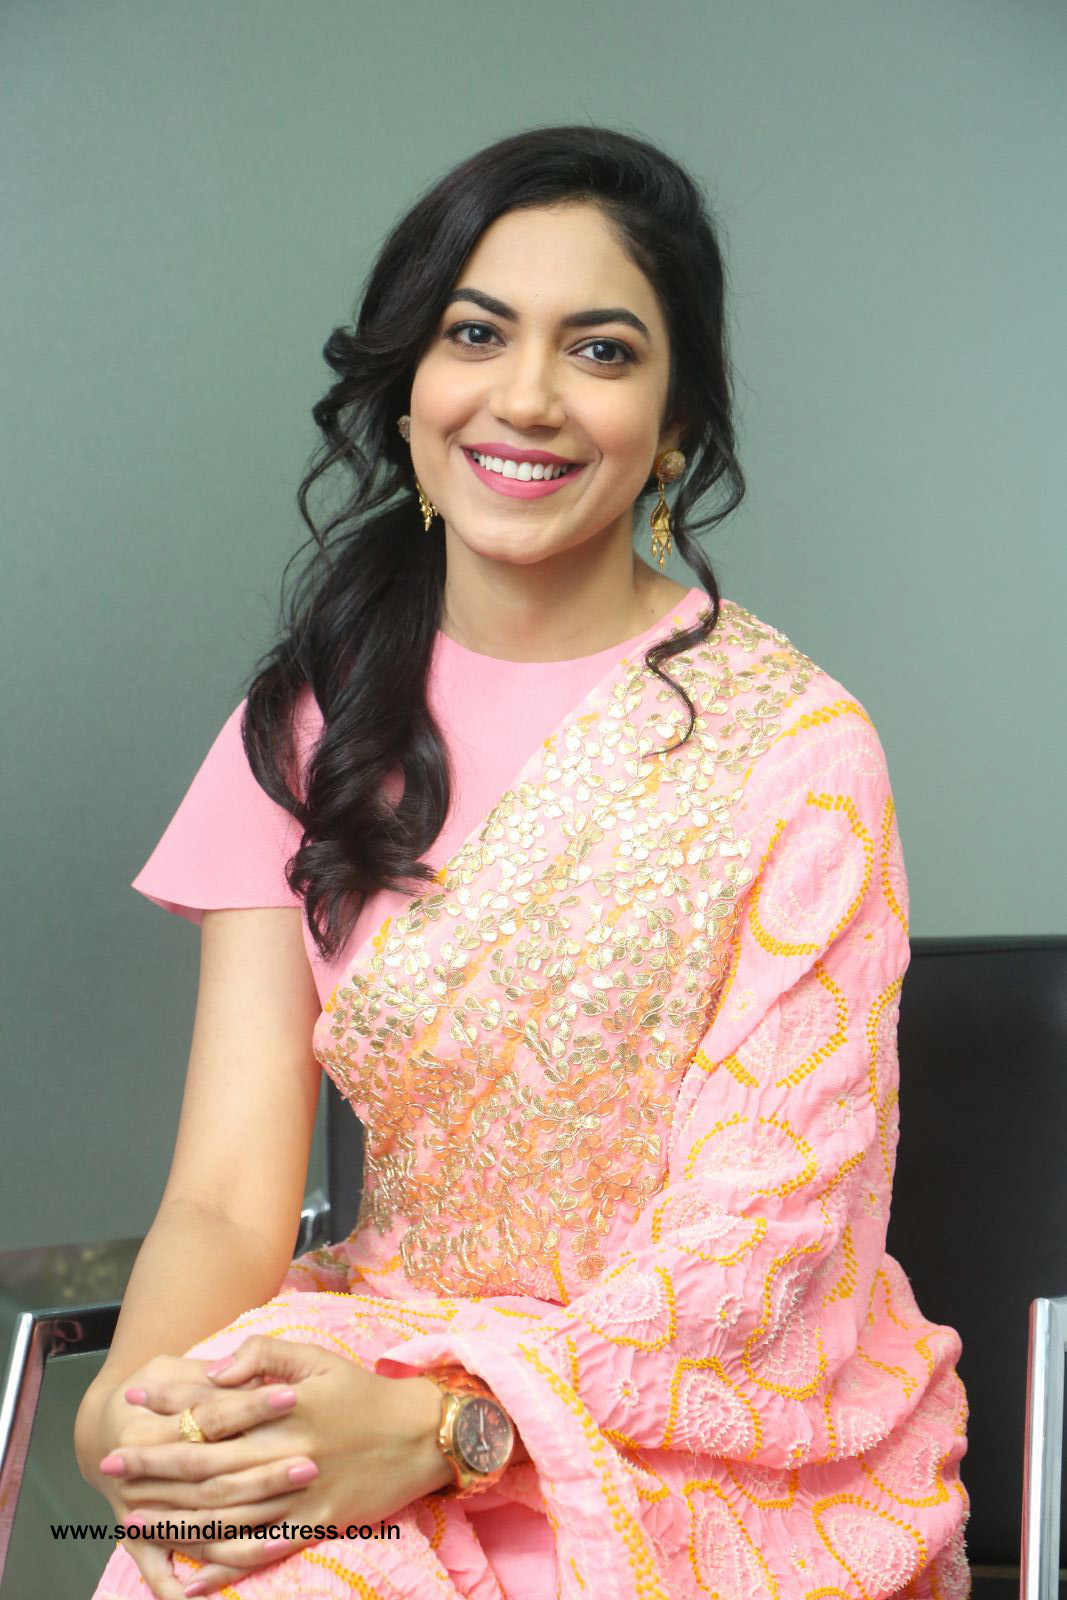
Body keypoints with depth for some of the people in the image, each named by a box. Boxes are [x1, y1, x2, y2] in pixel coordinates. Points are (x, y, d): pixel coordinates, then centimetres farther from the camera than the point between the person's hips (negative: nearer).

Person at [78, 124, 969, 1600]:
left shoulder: (793, 747, -9)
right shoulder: (311, 726, 3)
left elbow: (759, 1234, -12)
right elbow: (228, 1192, -4)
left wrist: (442, 1426, -26)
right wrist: (137, 1403, -25)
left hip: (719, 1425, -3)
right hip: (385, 1367, 4)